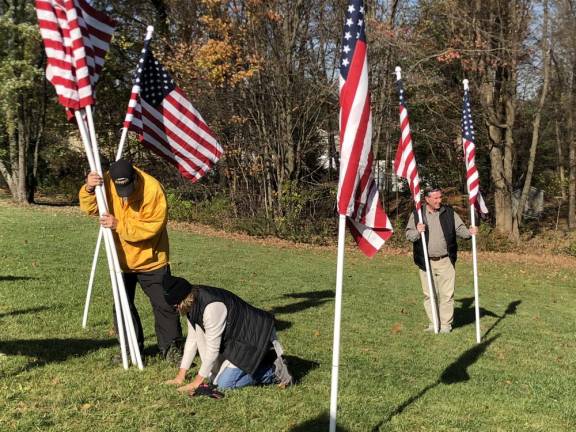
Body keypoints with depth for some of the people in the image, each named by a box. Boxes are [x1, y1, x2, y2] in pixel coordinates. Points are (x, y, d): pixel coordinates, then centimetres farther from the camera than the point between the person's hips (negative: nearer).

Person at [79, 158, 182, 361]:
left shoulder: (152, 188, -25)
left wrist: (118, 225, -32)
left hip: (151, 259, -4)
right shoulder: (107, 182, -11)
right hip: (122, 258, 4)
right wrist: (89, 189, -29)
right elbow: (89, 208, -9)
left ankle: (171, 347, 17)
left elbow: (151, 226, -26)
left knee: (164, 304, 2)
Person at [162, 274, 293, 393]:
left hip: (255, 339, -10)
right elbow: (192, 339, 6)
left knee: (224, 383, -15)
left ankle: (274, 370, -2)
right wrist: (180, 376, 6)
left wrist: (197, 381, -17)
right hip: (236, 340, 10)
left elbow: (212, 348, -26)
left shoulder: (212, 306, -31)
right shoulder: (193, 304, -2)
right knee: (213, 377, 6)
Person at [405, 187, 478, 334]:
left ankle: (446, 324, 12)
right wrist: (417, 232, -19)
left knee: (447, 294, 1)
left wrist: (469, 232, -15)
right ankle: (433, 323, 20)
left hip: (446, 261, 0)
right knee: (429, 294, 7)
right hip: (426, 262, 0)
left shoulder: (449, 212, 4)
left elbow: (459, 229, 5)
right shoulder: (417, 214, 1)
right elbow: (408, 234, 2)